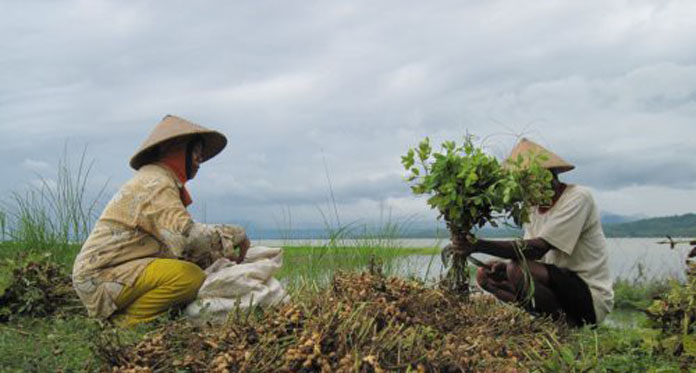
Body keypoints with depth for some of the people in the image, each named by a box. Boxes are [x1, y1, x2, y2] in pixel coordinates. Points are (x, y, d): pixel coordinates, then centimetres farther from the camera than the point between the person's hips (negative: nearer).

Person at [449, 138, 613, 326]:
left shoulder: (578, 197, -16)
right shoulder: (534, 208, 9)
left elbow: (538, 249, -27)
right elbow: (531, 255, 2)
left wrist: (480, 245, -32)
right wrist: (504, 266, -20)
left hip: (592, 298, -8)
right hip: (559, 286, 8)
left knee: (518, 269, -31)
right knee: (485, 274, 1)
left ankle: (566, 326, -9)